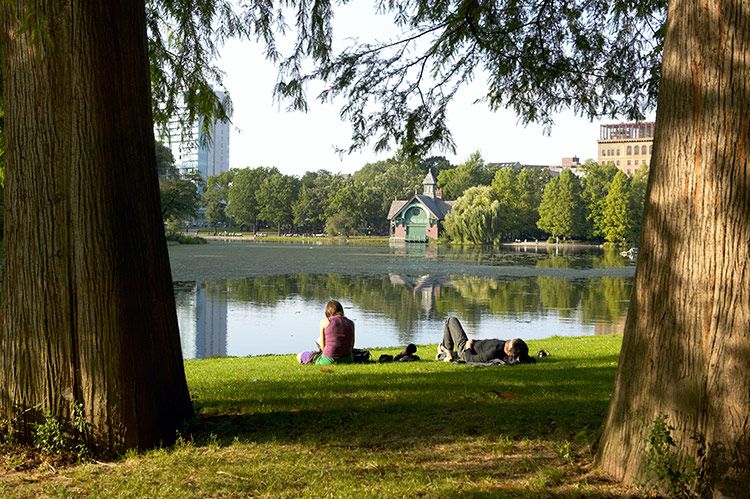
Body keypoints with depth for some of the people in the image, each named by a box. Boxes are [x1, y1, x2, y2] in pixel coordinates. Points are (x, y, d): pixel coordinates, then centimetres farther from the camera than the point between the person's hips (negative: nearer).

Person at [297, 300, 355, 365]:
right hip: (347, 360, 4)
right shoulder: (351, 323, 7)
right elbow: (351, 347, 7)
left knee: (300, 356, 17)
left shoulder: (325, 321, -3)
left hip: (328, 360, -4)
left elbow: (322, 347, -1)